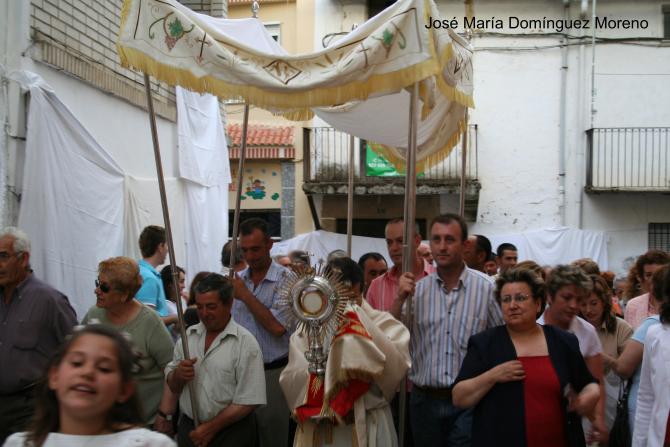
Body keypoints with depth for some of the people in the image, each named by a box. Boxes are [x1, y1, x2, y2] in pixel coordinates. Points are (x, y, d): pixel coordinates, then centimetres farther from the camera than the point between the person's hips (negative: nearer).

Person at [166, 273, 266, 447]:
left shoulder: (245, 342, -12)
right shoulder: (188, 335, 4)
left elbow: (248, 401, -15)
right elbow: (172, 387, 8)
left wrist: (211, 428, -14)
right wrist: (178, 375, -13)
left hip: (230, 432, -4)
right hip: (188, 428, 4)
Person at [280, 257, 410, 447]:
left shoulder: (382, 323, -2)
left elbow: (396, 367, -20)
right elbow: (290, 382, -4)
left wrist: (360, 326, -18)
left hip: (367, 426, -2)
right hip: (318, 427, 2)